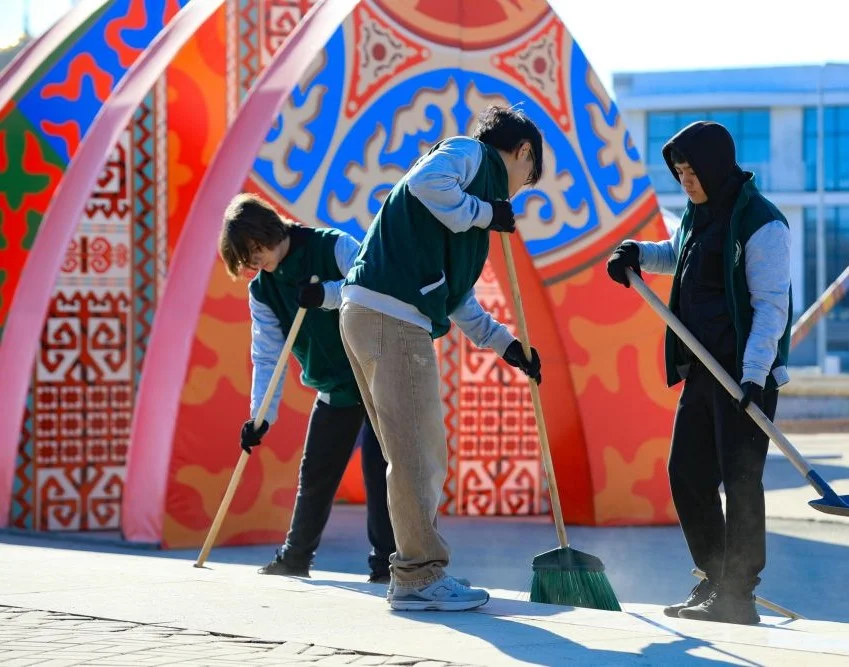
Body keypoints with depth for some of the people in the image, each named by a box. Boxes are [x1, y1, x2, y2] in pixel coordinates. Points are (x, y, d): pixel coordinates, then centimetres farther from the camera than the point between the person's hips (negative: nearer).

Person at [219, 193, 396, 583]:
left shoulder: (334, 248, -16)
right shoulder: (262, 291, 1)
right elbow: (267, 357, -1)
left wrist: (327, 293, -35)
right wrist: (260, 416, -11)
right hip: (334, 387, 6)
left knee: (377, 463, -13)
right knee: (315, 474, 10)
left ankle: (386, 561, -9)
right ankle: (295, 556, 24)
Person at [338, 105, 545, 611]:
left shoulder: (474, 197, 29)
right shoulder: (471, 153, 3)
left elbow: (459, 295, 31)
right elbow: (425, 181, -20)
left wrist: (504, 342, 25)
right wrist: (484, 214, -7)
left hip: (371, 317, 10)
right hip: (392, 316, -10)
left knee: (421, 456, 15)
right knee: (416, 454, -6)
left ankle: (418, 572, 20)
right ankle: (422, 575, -2)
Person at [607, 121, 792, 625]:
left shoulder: (762, 224, -14)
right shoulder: (698, 214, 13)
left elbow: (771, 305, -18)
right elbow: (679, 254, 35)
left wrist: (754, 375, -27)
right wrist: (639, 253, 13)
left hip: (748, 373, -9)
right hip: (703, 368, 9)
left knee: (740, 479, -9)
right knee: (688, 474, 10)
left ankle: (738, 597, -4)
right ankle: (716, 582, 20)